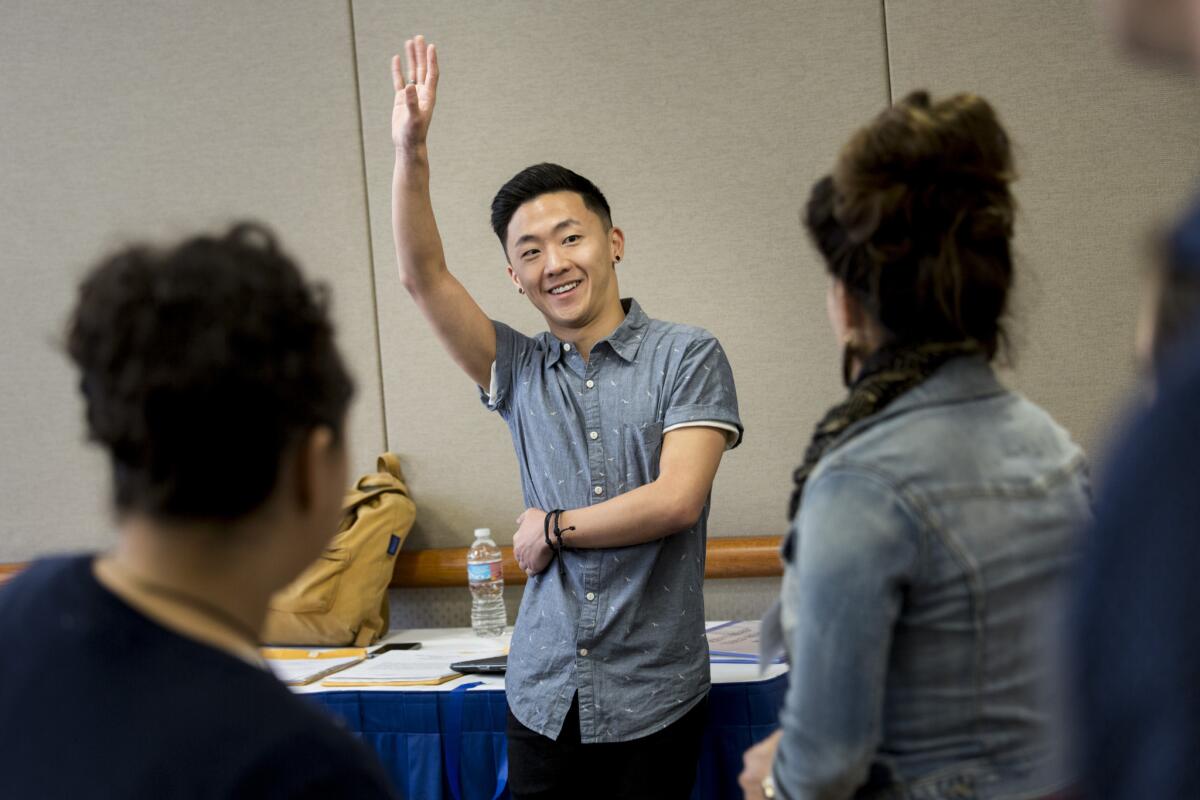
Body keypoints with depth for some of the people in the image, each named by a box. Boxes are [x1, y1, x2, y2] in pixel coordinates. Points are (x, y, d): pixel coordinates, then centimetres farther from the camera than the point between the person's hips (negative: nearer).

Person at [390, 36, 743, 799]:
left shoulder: (687, 356, -3)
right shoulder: (520, 370, 9)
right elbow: (424, 277, -1)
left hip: (652, 697, -3)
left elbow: (678, 501, -13)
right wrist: (411, 150, -10)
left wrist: (553, 527, -2)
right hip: (543, 694, 4)